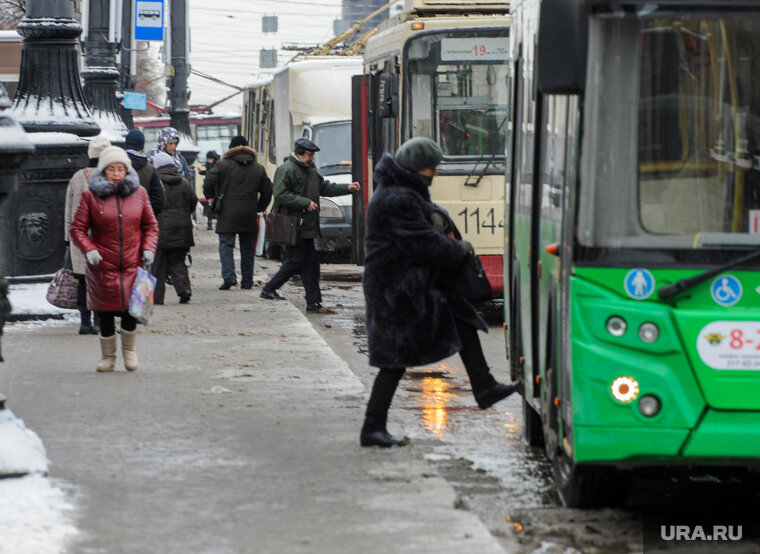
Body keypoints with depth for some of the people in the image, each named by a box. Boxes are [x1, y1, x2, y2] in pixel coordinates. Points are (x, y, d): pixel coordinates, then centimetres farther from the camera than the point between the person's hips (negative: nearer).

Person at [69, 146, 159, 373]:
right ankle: (108, 356, 20)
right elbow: (77, 227, 2)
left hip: (132, 264, 1)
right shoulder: (91, 196, -1)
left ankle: (130, 350, 21)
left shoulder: (139, 193, 7)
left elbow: (151, 225, 14)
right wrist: (89, 249, -13)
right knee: (106, 313, 3)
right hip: (103, 266, -1)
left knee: (130, 310, -3)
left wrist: (149, 248, -1)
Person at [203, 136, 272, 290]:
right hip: (249, 216, 4)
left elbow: (209, 182, -11)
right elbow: (267, 191, 11)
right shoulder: (258, 168, 9)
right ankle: (247, 281, 12)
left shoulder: (223, 164, -3)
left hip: (228, 214, -3)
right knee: (247, 248, 11)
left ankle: (229, 276, -19)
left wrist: (210, 196, 7)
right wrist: (259, 208, 21)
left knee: (226, 244, -3)